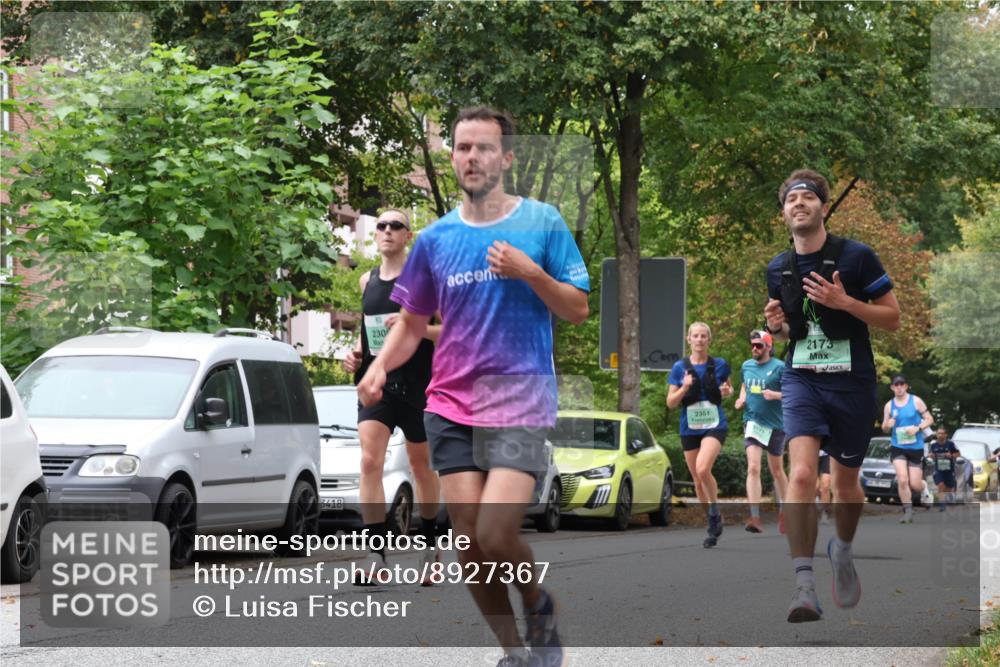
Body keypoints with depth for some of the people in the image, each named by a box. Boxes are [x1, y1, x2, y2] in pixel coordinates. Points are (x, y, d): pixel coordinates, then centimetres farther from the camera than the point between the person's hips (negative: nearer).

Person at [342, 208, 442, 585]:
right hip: (375, 382, 3)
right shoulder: (367, 281, 12)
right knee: (370, 462, -14)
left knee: (421, 466, 11)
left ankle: (429, 549, 28)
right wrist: (356, 352, 7)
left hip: (416, 384, -3)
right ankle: (376, 558, -18)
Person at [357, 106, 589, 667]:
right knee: (468, 540, -2)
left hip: (520, 400, -4)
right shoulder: (436, 239, 10)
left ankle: (540, 607, 13)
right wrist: (380, 367, -2)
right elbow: (413, 322, 17)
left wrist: (530, 272, -15)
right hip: (451, 404, 4)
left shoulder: (543, 223, 1)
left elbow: (578, 310, 2)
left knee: (496, 535, -17)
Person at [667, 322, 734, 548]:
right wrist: (684, 388, -16)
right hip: (689, 428, 3)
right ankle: (714, 526, 23)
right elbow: (670, 402, 2)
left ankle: (715, 514, -6)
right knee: (698, 480, 8)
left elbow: (728, 389, 18)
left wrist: (727, 392, -6)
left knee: (703, 469, -26)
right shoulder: (680, 368, 2)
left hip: (714, 425, -3)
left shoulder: (719, 365, 1)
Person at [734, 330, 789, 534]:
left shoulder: (779, 367, -7)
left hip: (775, 424, -2)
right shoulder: (746, 366, 8)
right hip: (752, 422, 2)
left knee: (777, 470, 12)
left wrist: (775, 395, -25)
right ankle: (755, 518, -22)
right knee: (753, 468, -15)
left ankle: (783, 514, 30)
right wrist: (741, 399, 6)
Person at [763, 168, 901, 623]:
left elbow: (892, 318, -4)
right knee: (802, 473, -20)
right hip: (801, 378, 2)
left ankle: (842, 550, 44)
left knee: (845, 484, 11)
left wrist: (845, 301, -19)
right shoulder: (778, 269, 7)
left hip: (852, 381, -1)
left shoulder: (856, 257, -6)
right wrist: (777, 326, -2)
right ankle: (804, 585, -23)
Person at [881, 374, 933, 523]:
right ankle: (908, 512, -8)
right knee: (902, 480, -17)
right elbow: (884, 429, 10)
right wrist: (887, 425, -14)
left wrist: (918, 428, -17)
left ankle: (922, 492, 37)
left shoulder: (916, 401, -3)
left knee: (915, 484, -1)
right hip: (898, 448, 1)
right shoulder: (889, 405, 3)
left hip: (916, 447, -1)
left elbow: (929, 419, 0)